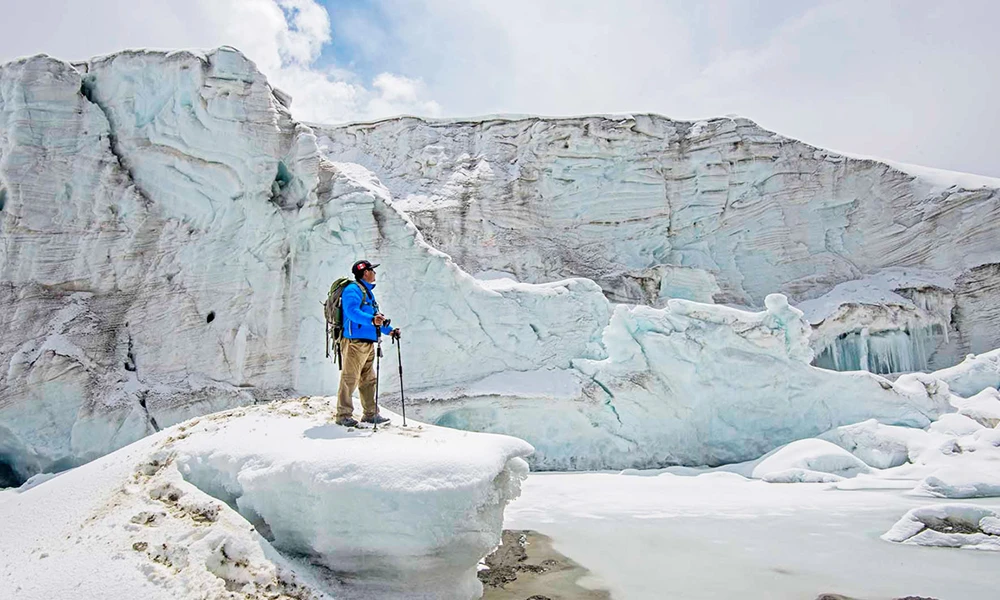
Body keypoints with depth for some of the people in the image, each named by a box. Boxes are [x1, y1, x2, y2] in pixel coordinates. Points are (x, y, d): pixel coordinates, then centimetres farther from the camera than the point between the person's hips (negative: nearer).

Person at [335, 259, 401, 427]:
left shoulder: (368, 292, 22)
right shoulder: (352, 290, -8)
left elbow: (375, 316, 29)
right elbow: (352, 312, -25)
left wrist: (389, 330, 19)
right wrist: (372, 319, -39)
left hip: (368, 343, 10)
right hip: (354, 342, -10)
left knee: (368, 380, 13)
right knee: (350, 379, -7)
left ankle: (370, 413, 21)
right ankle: (343, 415, 0)